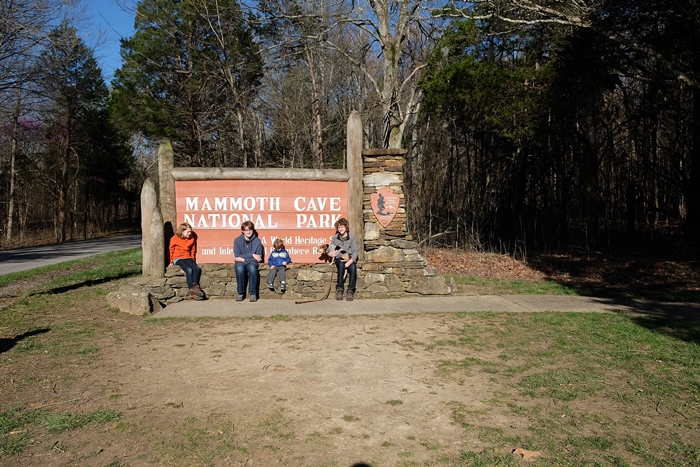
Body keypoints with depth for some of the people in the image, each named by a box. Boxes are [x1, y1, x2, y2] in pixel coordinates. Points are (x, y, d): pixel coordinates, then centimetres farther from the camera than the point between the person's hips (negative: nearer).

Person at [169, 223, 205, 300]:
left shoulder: (192, 238, 7)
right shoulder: (174, 239, -4)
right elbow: (171, 251, 6)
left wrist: (193, 259, 16)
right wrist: (171, 262, 11)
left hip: (188, 258, 5)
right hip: (178, 259, -4)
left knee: (197, 268, -28)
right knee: (189, 269, -32)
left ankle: (195, 287, -33)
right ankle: (191, 289, -33)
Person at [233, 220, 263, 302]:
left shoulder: (257, 241, -1)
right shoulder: (237, 240, -2)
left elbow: (258, 258, -3)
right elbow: (237, 257, -7)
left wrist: (243, 259, -10)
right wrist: (252, 255, -11)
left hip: (251, 262, 0)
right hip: (240, 262, 0)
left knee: (252, 268, -36)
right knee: (239, 269, -35)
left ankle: (253, 293, -25)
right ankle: (241, 293, -19)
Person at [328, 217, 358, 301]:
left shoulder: (352, 237, 3)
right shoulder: (335, 238, 10)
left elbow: (355, 252, -3)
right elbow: (330, 251, 12)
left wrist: (349, 262, -20)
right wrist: (330, 253, -15)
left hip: (350, 259, -1)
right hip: (339, 259, 1)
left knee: (353, 267, -35)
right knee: (341, 265, -36)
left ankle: (351, 290, -33)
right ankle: (339, 289, -34)